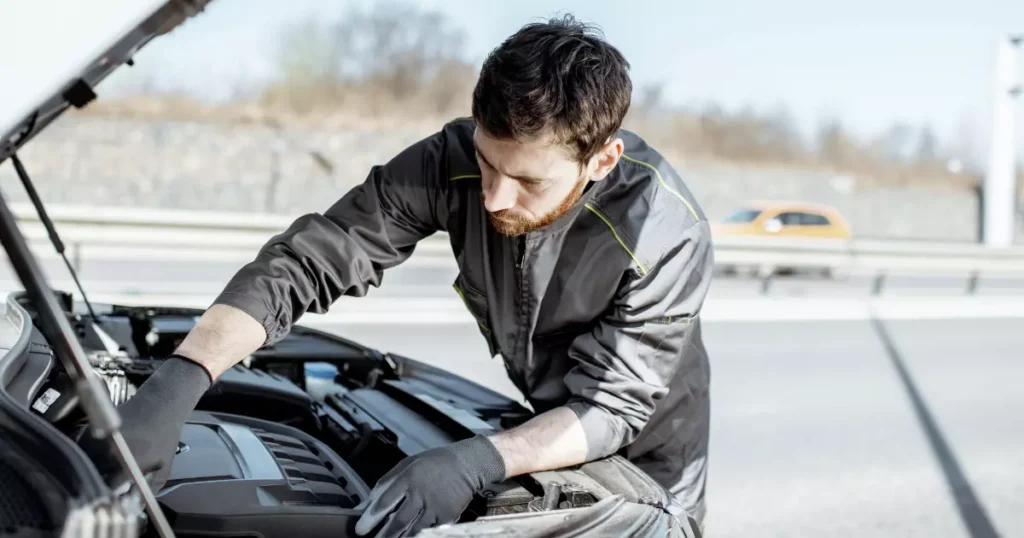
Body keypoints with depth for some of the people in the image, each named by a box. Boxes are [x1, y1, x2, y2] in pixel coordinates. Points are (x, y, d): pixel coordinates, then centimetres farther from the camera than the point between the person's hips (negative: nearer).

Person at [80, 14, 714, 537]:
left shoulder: (667, 235, -34)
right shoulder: (452, 164, -27)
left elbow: (609, 407, -31)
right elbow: (304, 262, -30)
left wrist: (478, 463, -49)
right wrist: (177, 382, -44)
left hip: (643, 461, -3)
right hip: (540, 423, 3)